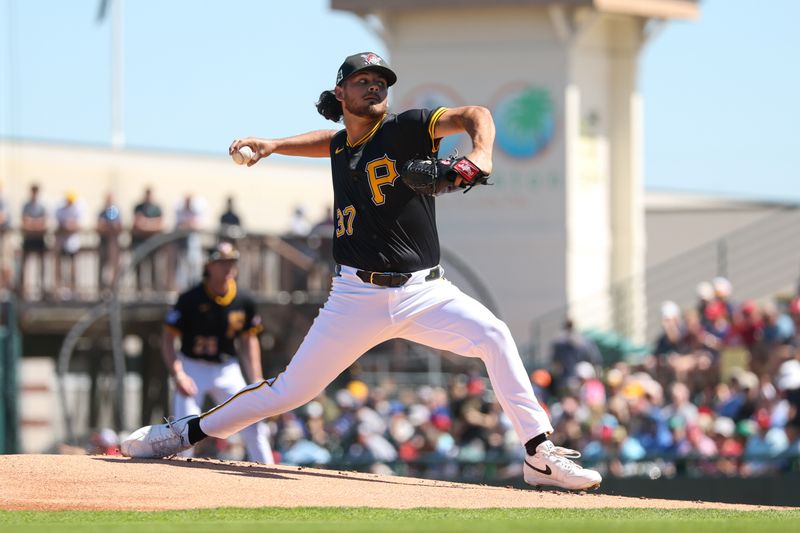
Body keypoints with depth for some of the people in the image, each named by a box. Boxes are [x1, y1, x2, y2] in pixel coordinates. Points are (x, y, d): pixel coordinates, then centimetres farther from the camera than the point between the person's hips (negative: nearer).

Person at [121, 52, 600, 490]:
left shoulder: (405, 129, -3)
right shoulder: (342, 146, 10)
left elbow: (474, 115, -17)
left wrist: (481, 154, -38)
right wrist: (273, 145, 25)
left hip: (422, 292, -3)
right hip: (358, 296, 3)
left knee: (493, 334, -27)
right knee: (291, 390, 3)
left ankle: (541, 455, -23)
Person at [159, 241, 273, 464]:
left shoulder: (244, 301, -2)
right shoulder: (191, 299, -15)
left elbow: (249, 341, 9)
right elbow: (168, 339, -11)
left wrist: (256, 381, 2)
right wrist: (177, 374, -24)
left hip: (228, 369, 4)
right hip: (193, 368, -4)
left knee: (254, 425, -3)